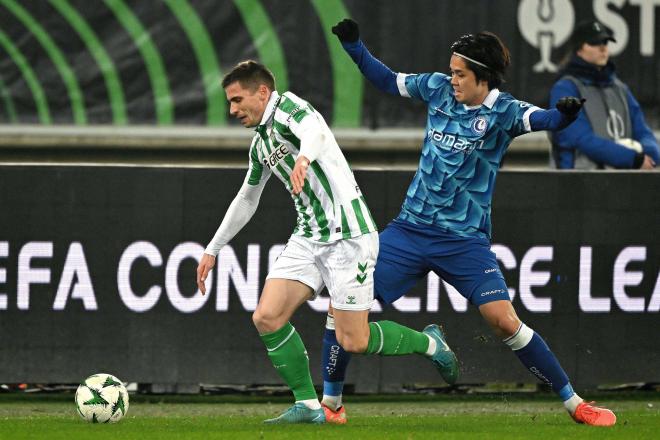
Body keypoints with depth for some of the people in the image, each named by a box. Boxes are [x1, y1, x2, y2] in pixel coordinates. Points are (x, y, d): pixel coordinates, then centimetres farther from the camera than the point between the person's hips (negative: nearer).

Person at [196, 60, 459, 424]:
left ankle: (429, 343, 17)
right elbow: (246, 200, 32)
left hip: (347, 234, -9)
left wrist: (303, 158, -58)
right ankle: (307, 405, 0)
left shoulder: (288, 106, -10)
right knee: (267, 318, -8)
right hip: (308, 239, 9)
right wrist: (212, 250, 33)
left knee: (353, 340, -8)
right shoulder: (259, 144, 17)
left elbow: (315, 132, -34)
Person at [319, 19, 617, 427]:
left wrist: (565, 113, -53)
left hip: (465, 240, -4)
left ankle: (575, 403, -3)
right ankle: (331, 402, 13)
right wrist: (354, 45, 6)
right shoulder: (438, 88, 2)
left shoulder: (501, 111, -12)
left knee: (505, 321, -17)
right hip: (410, 229, 4)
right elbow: (388, 80, 18)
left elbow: (542, 119, -32)